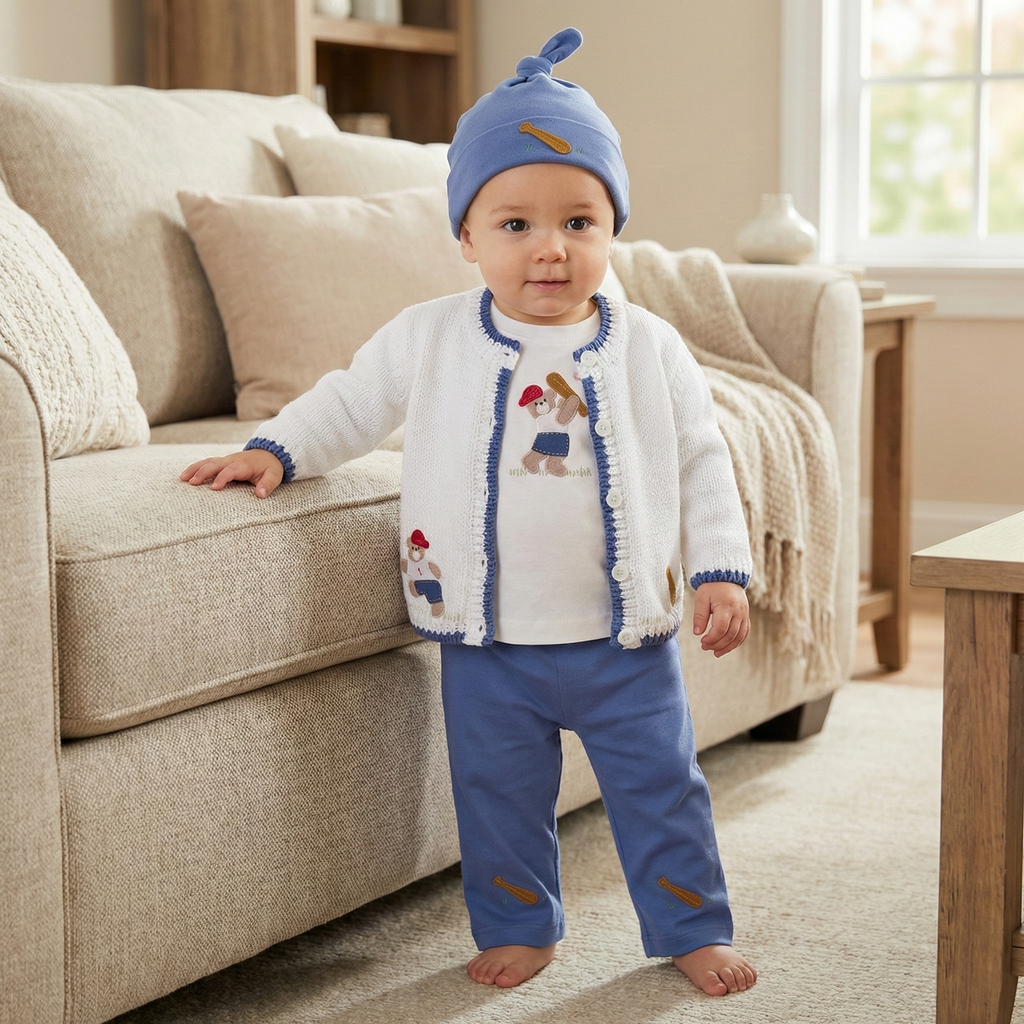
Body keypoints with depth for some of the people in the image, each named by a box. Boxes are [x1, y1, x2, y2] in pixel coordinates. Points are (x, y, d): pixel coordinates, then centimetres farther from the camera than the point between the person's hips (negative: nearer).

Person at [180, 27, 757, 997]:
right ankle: (517, 927, 32)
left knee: (660, 788, 9)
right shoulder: (430, 339, -3)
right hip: (489, 641, 1)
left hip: (626, 636, 0)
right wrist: (275, 450, -1)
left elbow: (702, 461, 3)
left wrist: (720, 570, -3)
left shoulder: (648, 348, -3)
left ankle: (692, 928, 26)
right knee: (499, 796, 12)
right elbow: (352, 399, 11)